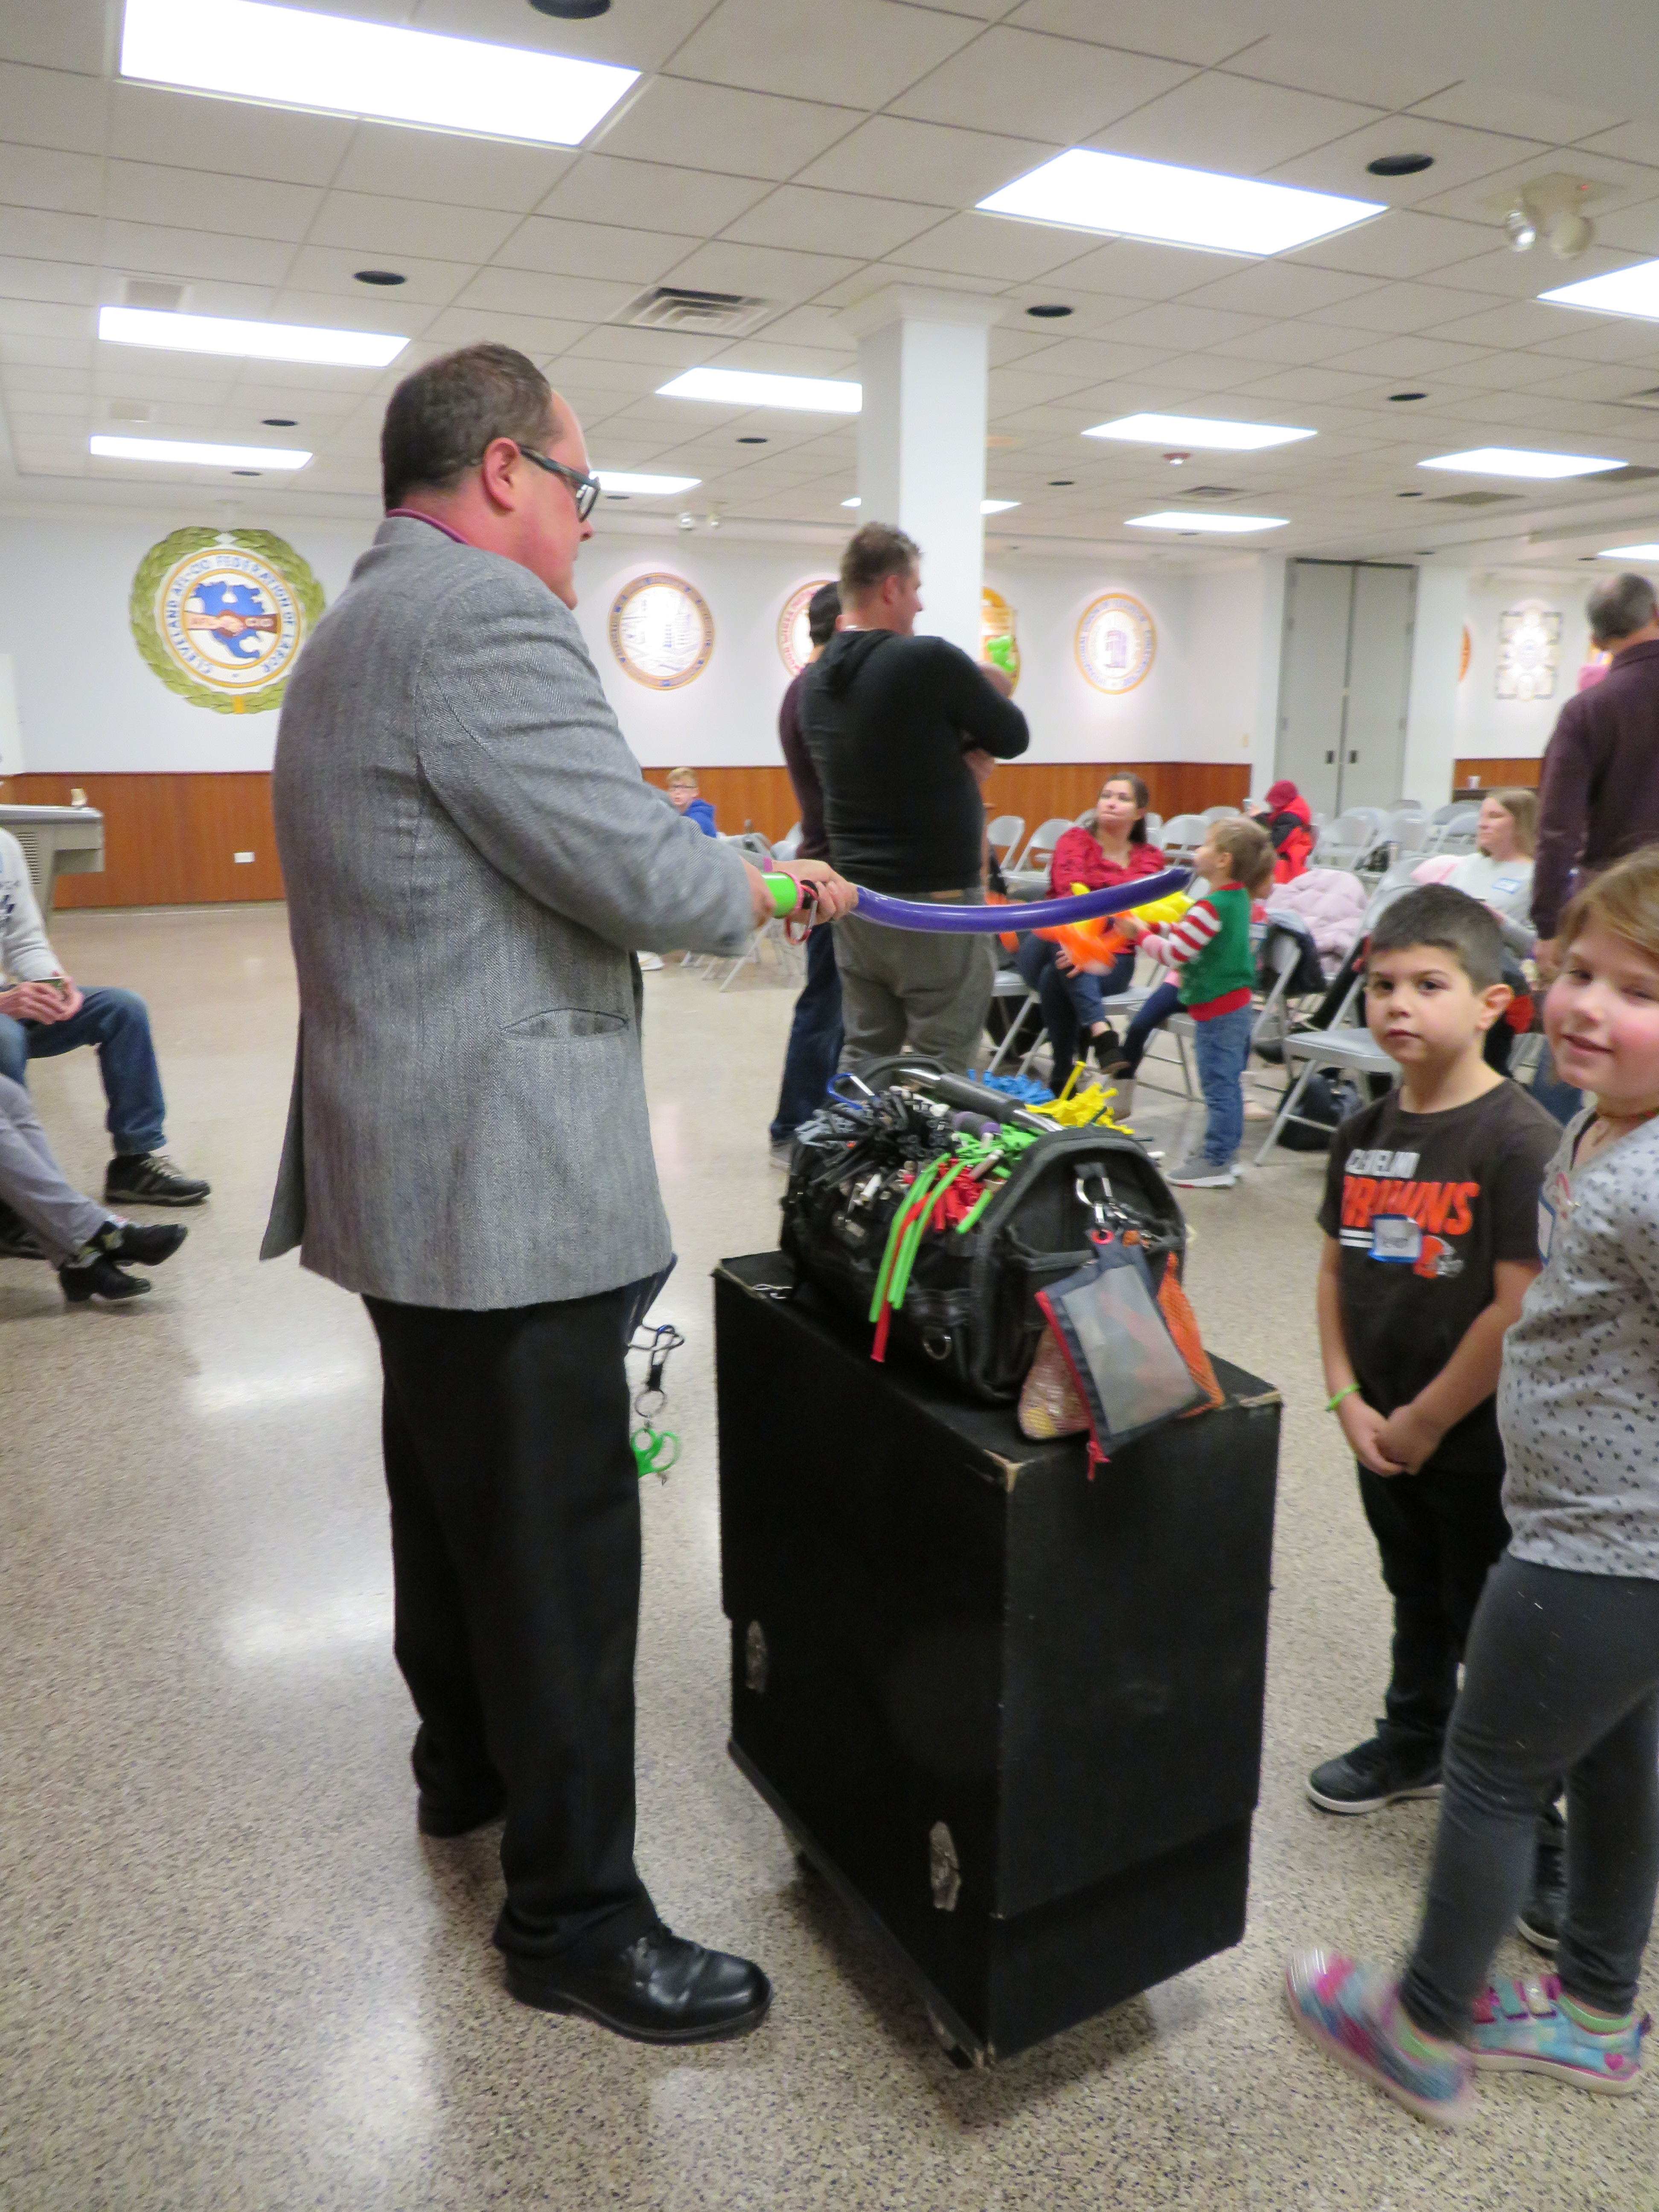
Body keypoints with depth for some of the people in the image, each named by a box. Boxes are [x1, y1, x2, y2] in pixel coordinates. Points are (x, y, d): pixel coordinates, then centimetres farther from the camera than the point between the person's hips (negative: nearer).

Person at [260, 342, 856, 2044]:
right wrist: (775, 886, -2)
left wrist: (715, 873, 20)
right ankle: (571, 1914, 14)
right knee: (559, 1546, -1)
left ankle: (465, 1760, 42)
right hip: (504, 1183, -11)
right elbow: (639, 874, -22)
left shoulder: (354, 628, 18)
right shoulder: (485, 613, -17)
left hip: (408, 1168, 11)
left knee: (452, 1494, 23)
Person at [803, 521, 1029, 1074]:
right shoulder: (929, 659, -16)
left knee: (864, 1058, 13)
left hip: (855, 895, 7)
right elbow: (1013, 737, -4)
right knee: (941, 1072, 1)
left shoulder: (816, 680, 7)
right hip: (935, 898, -7)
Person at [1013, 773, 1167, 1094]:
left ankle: (1063, 1077, -29)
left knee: (1055, 980, -33)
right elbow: (1070, 892, -16)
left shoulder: (1149, 859, 9)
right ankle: (1100, 1032, -48)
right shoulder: (1075, 840, 6)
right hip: (1050, 944, 0)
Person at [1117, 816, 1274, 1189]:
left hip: (1218, 1011, -10)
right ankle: (1225, 1151, 28)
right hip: (1236, 1004, 10)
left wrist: (1139, 933, -8)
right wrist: (1156, 927, 10)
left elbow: (1174, 952, -20)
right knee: (1228, 1084, 17)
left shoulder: (1211, 908, -22)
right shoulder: (1238, 898, 8)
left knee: (1218, 1086, -2)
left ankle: (1216, 1164, 5)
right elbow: (1188, 936, 17)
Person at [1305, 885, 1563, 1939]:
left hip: (1479, 1439, -6)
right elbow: (1339, 1269, 5)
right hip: (1384, 1433, 6)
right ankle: (1415, 1744, 47)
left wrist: (1425, 1420, -15)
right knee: (1420, 1605, 25)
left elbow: (1519, 1308, -22)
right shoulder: (1366, 1131, 0)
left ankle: (1537, 1834, 27)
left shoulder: (1521, 1139, -20)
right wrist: (1350, 1400, -4)